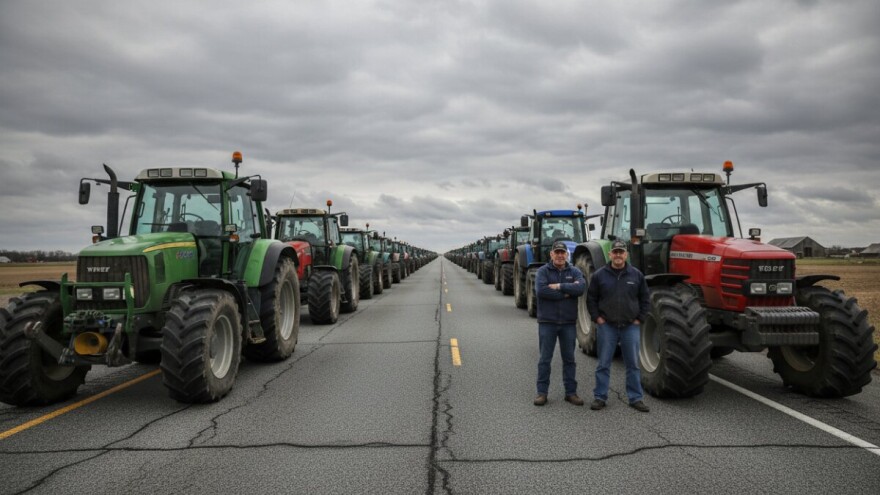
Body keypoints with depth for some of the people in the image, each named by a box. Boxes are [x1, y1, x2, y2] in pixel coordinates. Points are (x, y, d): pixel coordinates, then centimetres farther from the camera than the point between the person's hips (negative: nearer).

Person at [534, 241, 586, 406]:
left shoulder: (574, 271, 5)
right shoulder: (543, 271, -2)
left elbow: (581, 287, -14)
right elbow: (540, 290, -20)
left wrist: (559, 286, -19)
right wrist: (567, 292, -17)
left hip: (568, 322, 2)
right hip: (547, 322, -2)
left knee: (569, 359, 11)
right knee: (545, 359, 5)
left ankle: (571, 392, 22)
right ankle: (542, 392, 14)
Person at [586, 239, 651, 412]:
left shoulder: (636, 275, 2)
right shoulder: (599, 275, -1)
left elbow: (645, 299, 8)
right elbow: (591, 299, 4)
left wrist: (639, 319, 1)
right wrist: (597, 318, -4)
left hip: (631, 327, 1)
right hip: (607, 326, -1)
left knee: (633, 364, 8)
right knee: (603, 364, 5)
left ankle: (636, 398, 18)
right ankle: (600, 397, 14)